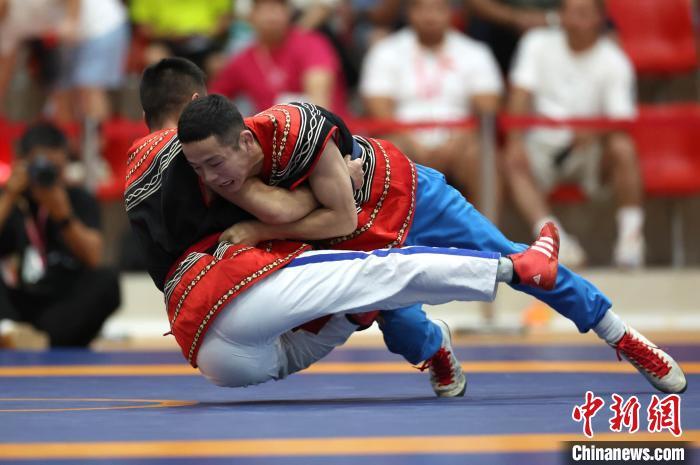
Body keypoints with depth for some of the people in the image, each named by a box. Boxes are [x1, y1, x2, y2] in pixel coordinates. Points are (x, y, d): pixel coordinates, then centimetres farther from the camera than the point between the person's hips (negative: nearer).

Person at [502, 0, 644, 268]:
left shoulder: (614, 61, -1)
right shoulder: (538, 43, 5)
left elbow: (620, 121, -11)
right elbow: (521, 96, -4)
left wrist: (594, 130, -34)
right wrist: (516, 142, -21)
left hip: (588, 150, -1)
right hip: (542, 143, 1)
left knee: (623, 149, -31)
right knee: (514, 161, -30)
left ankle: (630, 235, -27)